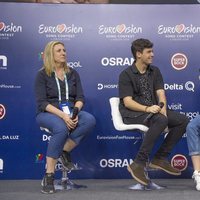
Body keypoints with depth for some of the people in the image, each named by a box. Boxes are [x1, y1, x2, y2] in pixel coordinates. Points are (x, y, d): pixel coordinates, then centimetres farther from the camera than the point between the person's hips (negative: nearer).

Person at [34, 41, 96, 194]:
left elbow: (80, 98, 6)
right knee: (61, 128, -39)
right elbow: (42, 102, -11)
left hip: (71, 113, 4)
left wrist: (74, 112, -17)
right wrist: (62, 115, -25)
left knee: (90, 120, -29)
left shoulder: (73, 73, 12)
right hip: (47, 113, -4)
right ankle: (49, 176, -29)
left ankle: (65, 151, -12)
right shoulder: (42, 74, -1)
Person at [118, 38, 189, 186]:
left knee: (183, 120, -13)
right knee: (161, 120, -35)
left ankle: (160, 158, -7)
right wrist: (147, 108, -30)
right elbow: (127, 102, -15)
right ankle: (139, 164, -31)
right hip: (132, 113, -6)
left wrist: (163, 110, -19)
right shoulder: (126, 74, -6)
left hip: (153, 110, 7)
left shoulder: (155, 71, 11)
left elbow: (160, 93, 2)